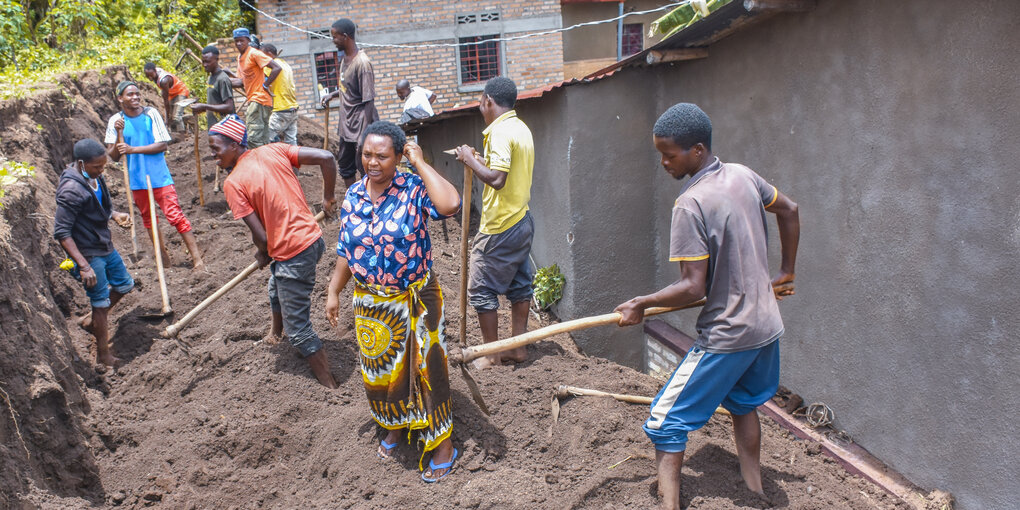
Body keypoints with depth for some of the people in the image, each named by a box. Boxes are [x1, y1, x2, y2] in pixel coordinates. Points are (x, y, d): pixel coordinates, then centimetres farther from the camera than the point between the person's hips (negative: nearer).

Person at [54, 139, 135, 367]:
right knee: (101, 301, 4)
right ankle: (103, 354, 20)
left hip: (105, 245, 8)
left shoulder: (95, 177, -1)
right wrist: (83, 266, -28)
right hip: (88, 253, -8)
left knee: (124, 284, 21)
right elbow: (61, 232, -25)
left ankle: (92, 321, 40)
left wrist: (115, 215, -4)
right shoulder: (71, 190, -27)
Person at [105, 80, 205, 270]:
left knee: (176, 216, -10)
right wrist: (117, 134, -19)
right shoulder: (115, 121, -1)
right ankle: (163, 258, 29)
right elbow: (113, 156, -3)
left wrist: (132, 149, -19)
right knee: (148, 219, 15)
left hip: (159, 176, -3)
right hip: (137, 180, 4)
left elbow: (163, 145, -12)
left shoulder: (151, 114, -6)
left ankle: (197, 258, -9)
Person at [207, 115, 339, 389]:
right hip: (314, 237, 8)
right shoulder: (273, 150, 2)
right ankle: (275, 332, 61)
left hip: (293, 254, -8)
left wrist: (263, 255, 7)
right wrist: (328, 197, 10)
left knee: (298, 329, 6)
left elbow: (261, 236, -15)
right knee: (277, 284, 36)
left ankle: (329, 385, 14)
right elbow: (326, 158, -4)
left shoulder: (233, 182, -13)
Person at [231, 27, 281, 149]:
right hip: (252, 99, 10)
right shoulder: (240, 57, 18)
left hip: (259, 99, -10)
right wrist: (228, 83, 11)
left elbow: (277, 68, -19)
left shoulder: (254, 53, -11)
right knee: (263, 139, 11)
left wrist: (265, 85, -15)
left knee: (254, 139, -15)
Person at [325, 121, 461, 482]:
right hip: (370, 303, 5)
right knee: (380, 370, 20)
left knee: (424, 369, 7)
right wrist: (334, 292, 10)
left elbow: (450, 205, -39)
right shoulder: (353, 196, -1)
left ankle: (443, 445, 24)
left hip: (415, 300, -5)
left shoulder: (414, 189, -16)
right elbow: (345, 251, 9)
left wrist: (420, 162, -28)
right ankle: (394, 427, 46)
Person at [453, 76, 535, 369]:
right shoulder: (522, 128, 12)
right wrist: (482, 161, 13)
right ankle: (518, 347, 24)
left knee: (481, 289, 3)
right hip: (522, 220, 10)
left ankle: (492, 355, 11)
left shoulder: (500, 131, -19)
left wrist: (470, 159, -15)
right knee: (519, 284, 14)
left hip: (500, 227, -10)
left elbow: (497, 179, -28)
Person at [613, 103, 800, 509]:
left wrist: (641, 304, -11)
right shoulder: (743, 175, 1)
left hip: (727, 336, -8)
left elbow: (693, 287, -23)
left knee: (666, 421, 1)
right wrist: (786, 272, 26)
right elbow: (789, 211, 17)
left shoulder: (690, 205, -22)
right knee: (743, 403, 28)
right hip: (767, 326, 9)